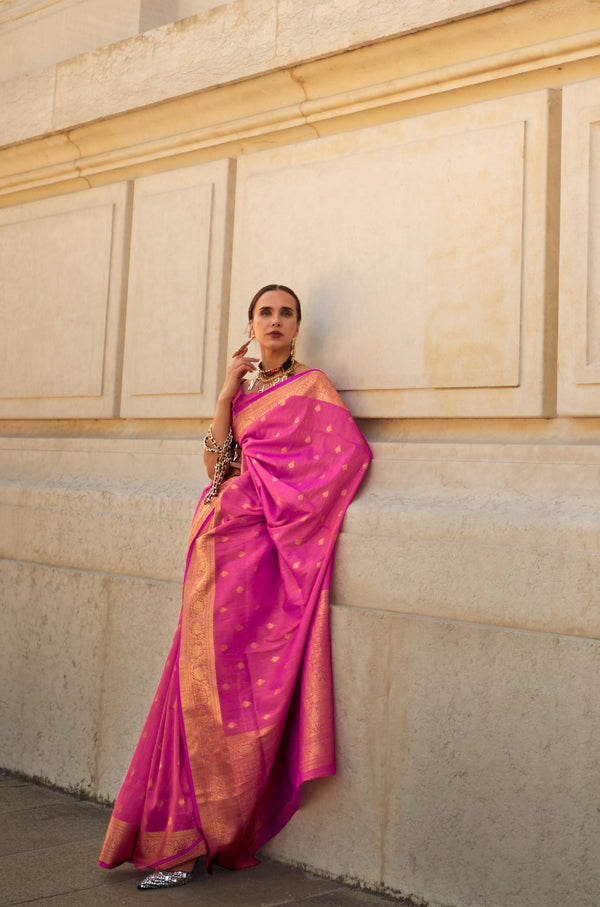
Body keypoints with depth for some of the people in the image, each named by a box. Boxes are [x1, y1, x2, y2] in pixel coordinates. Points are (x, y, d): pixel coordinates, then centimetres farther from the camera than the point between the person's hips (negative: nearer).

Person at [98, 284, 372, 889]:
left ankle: (189, 838, 3)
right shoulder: (241, 389, 18)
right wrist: (228, 393, 1)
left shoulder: (310, 386, 1)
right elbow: (214, 463, 7)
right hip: (218, 542, 6)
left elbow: (350, 452, -11)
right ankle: (189, 833, 15)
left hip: (258, 545, -6)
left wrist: (286, 499, -6)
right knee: (202, 680, 5)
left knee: (220, 677, -7)